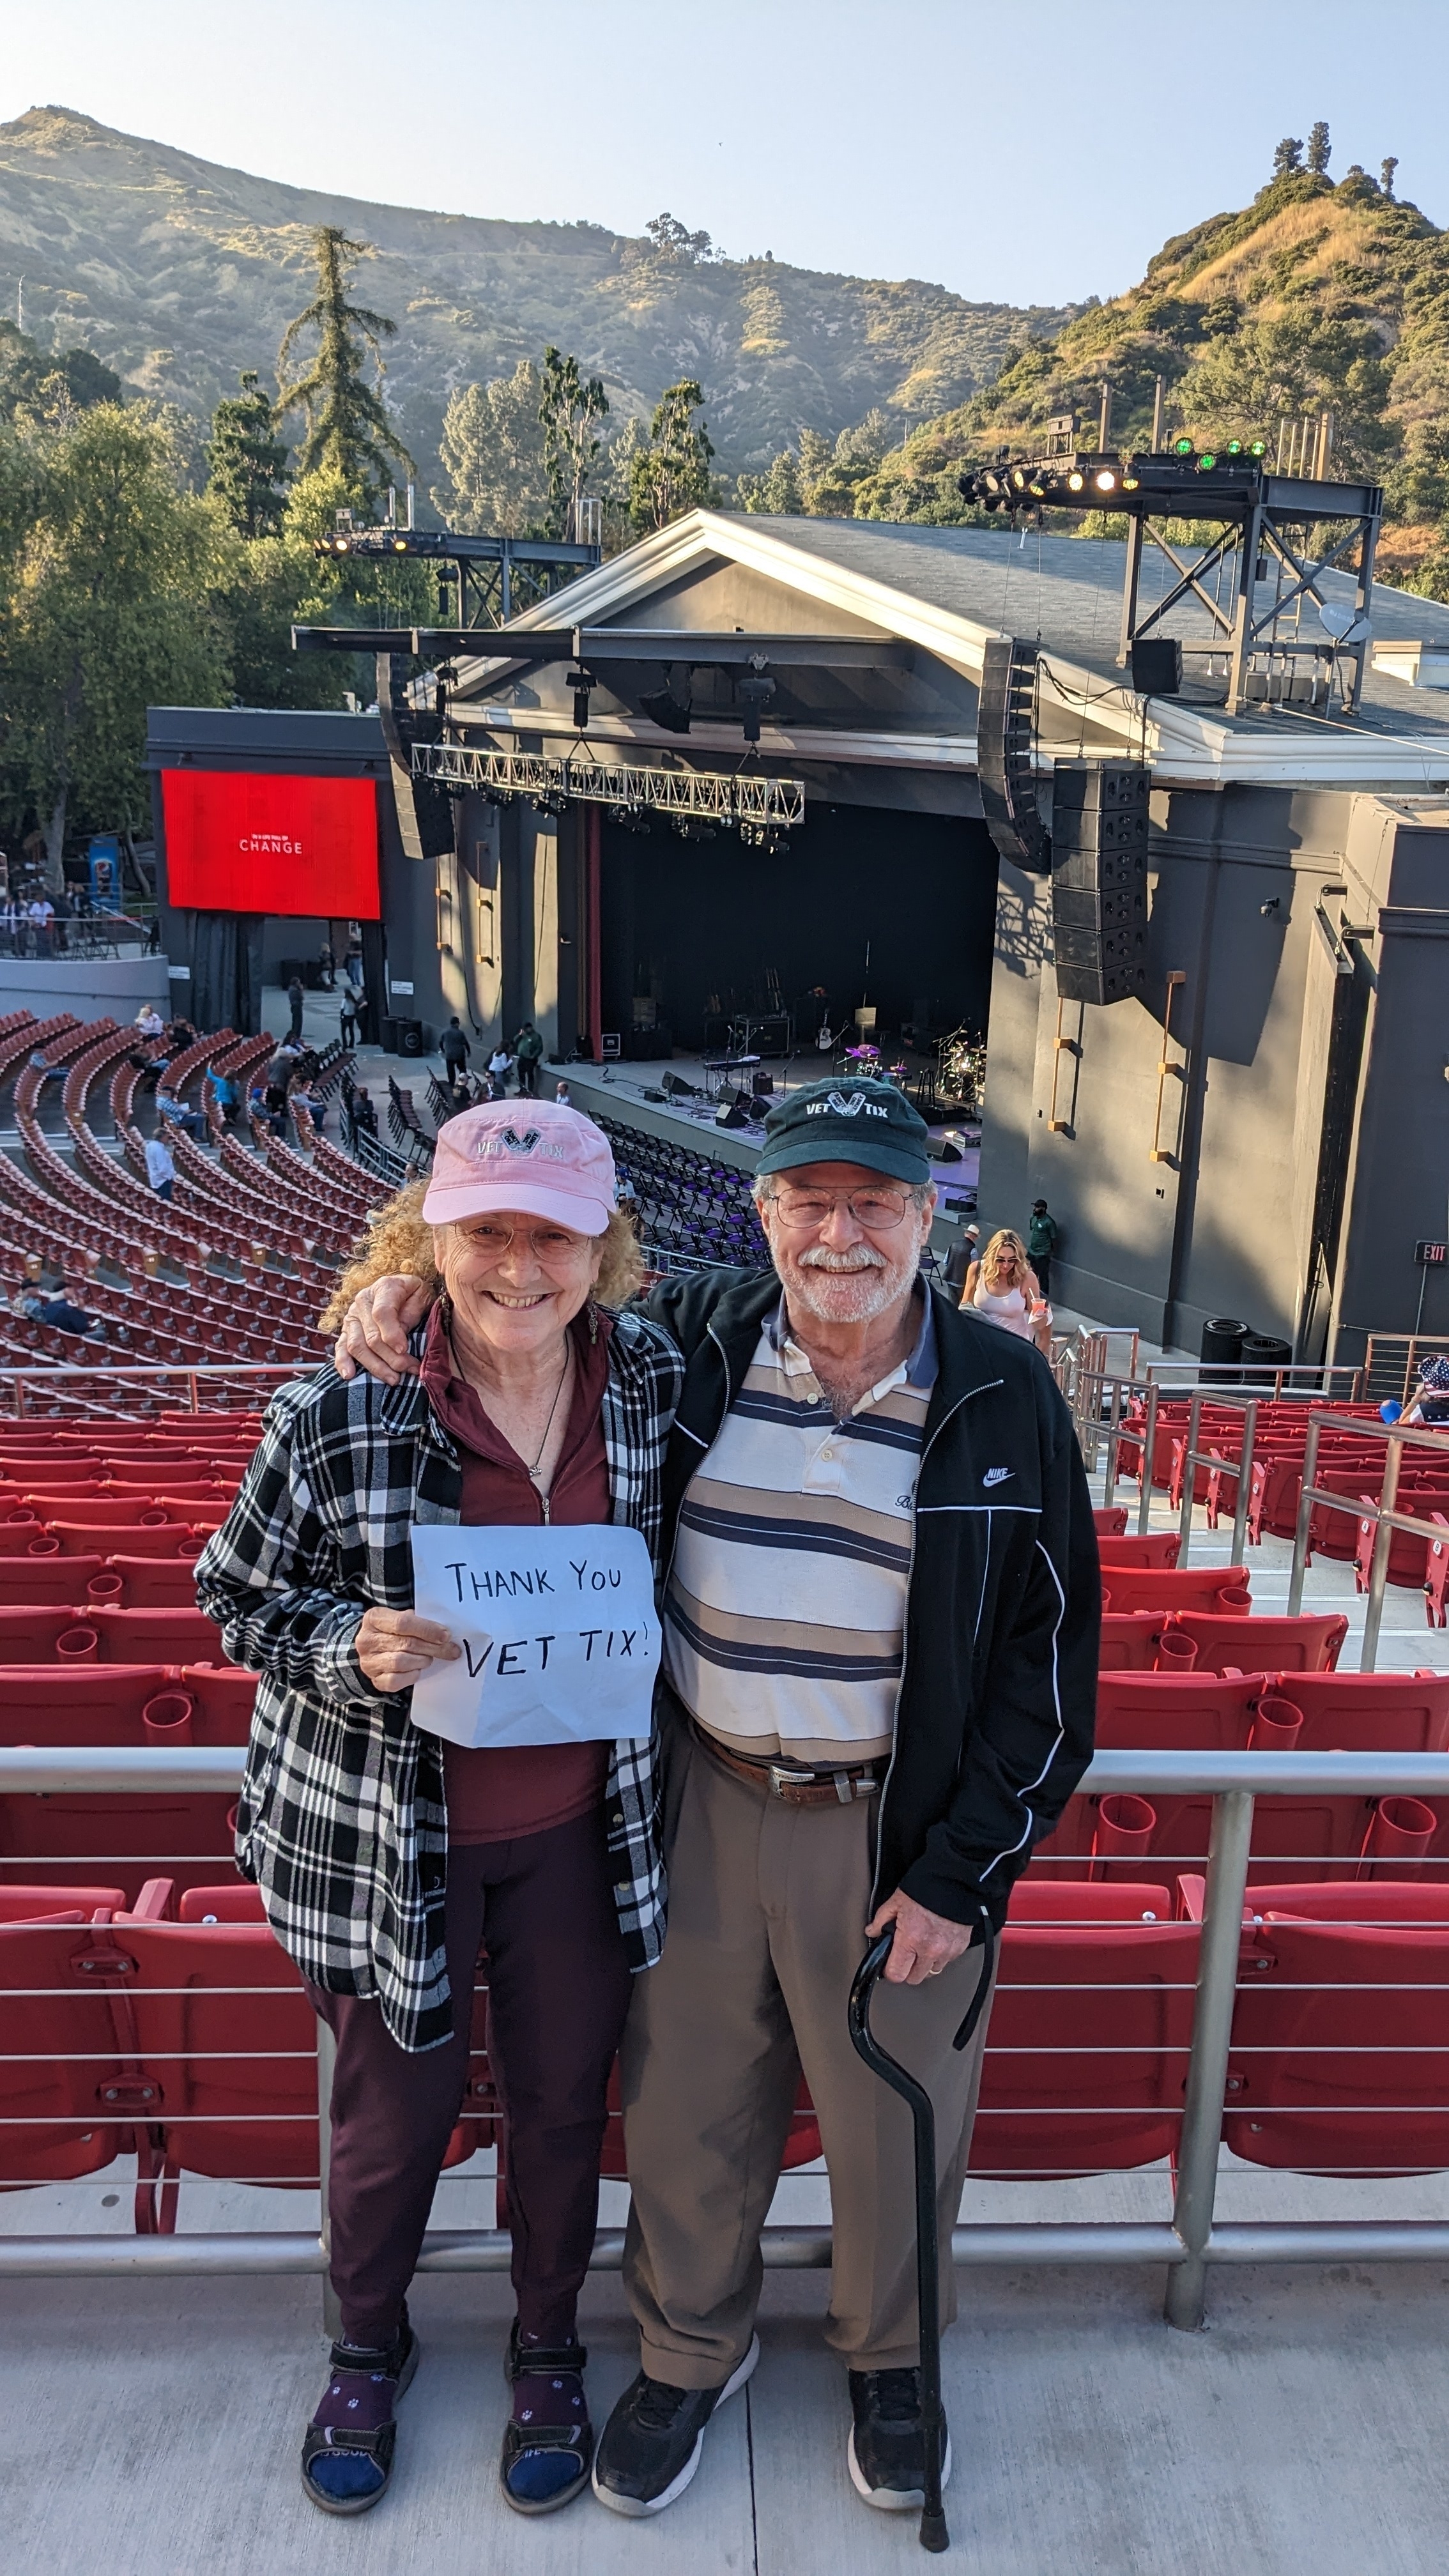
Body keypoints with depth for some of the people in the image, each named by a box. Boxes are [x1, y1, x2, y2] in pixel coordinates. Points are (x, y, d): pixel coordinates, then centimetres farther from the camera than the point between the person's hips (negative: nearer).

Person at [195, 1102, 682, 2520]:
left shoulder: (655, 1380, -7)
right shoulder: (339, 1412, -18)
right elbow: (241, 1597, -6)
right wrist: (352, 1649, -23)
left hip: (577, 1827, 2)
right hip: (384, 1835, -2)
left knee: (563, 2098, 19)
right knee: (395, 2110, 18)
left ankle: (548, 2348, 49)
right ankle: (368, 2349, 50)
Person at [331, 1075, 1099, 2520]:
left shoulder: (1002, 1398, -10)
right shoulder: (687, 1346, -5)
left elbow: (1049, 1647, -6)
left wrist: (962, 1870, -8)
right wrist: (403, 1301, -10)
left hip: (897, 1832, -1)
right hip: (702, 1806, 2)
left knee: (894, 2118, 17)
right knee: (687, 2103, 17)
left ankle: (886, 2355, 48)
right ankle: (689, 2350, 47)